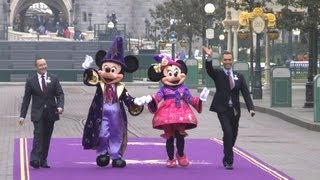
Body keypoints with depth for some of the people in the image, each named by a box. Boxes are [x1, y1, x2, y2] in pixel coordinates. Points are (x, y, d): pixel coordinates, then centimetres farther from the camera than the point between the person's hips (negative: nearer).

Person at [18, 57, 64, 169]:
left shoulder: (53, 79, 7)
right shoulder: (30, 80, 2)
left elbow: (60, 94, 4)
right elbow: (26, 99, 3)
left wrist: (60, 106, -16)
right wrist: (22, 115, -1)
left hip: (50, 112, 2)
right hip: (37, 113, -2)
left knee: (47, 137, 6)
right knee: (38, 134, -16)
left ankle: (43, 161, 13)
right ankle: (35, 160, -22)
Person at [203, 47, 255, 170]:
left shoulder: (239, 76, 9)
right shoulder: (217, 74, 2)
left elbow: (246, 93, 3)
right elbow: (209, 69, -19)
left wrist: (251, 108, -9)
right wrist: (209, 58, -39)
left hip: (235, 110, 4)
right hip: (222, 109, -4)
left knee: (233, 135, 10)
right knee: (228, 132, -17)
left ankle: (227, 157, 30)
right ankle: (229, 161, -10)